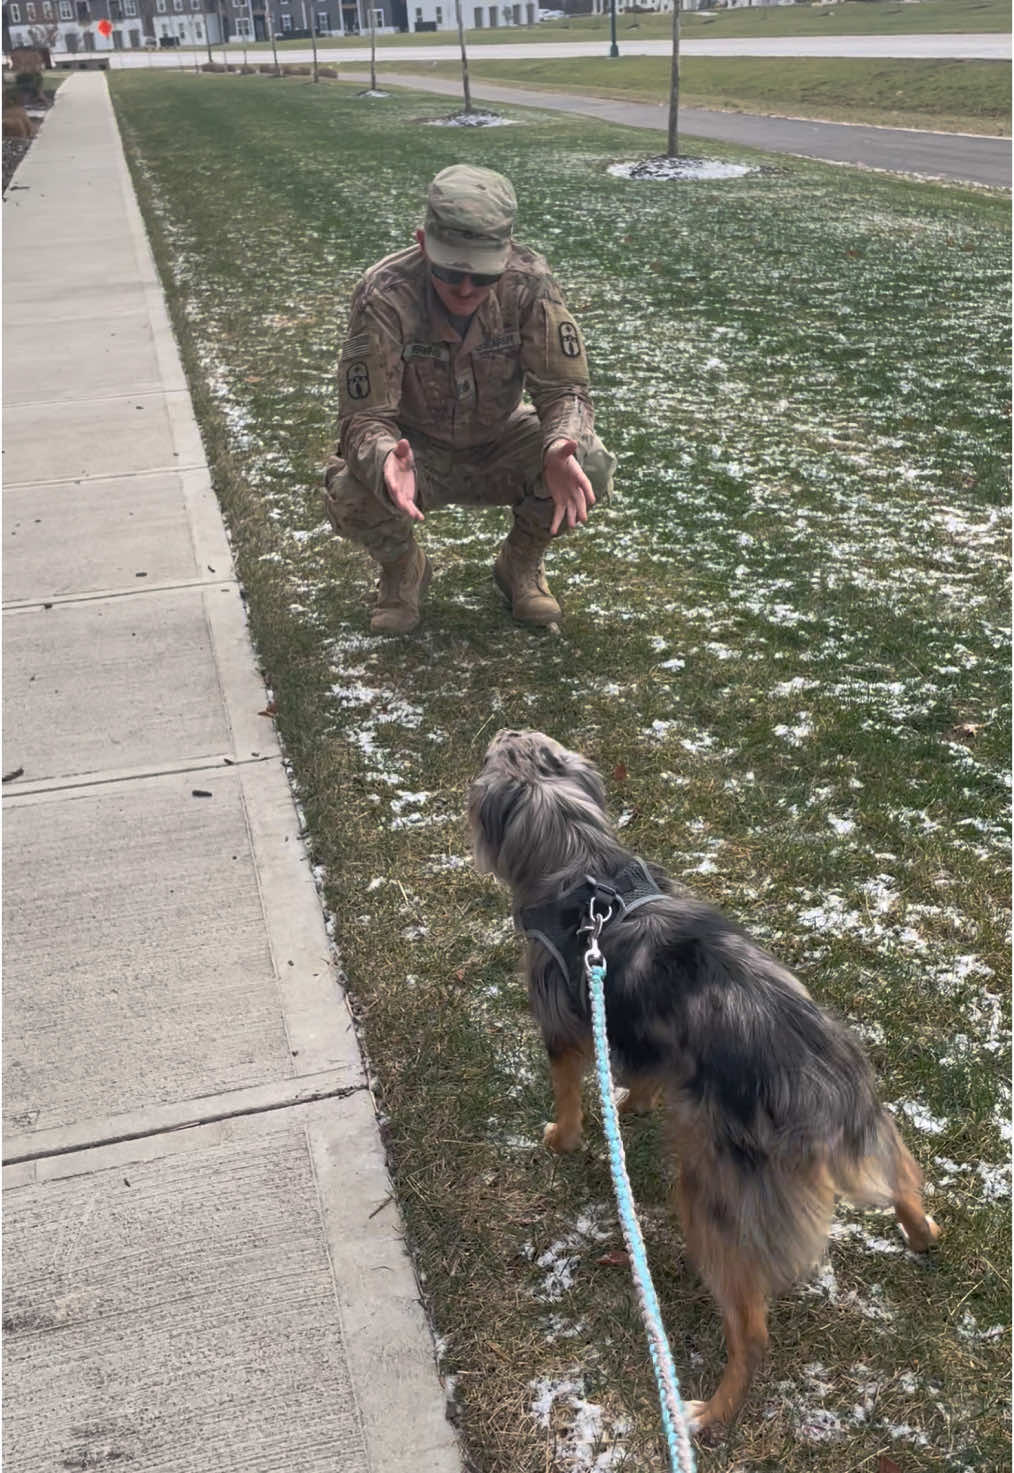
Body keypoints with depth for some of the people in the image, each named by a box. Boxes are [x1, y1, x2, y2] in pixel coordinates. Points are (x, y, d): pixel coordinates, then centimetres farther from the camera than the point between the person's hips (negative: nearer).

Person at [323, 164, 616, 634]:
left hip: (499, 444, 2)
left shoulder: (529, 282, -23)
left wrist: (560, 449, -45)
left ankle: (520, 562, 4)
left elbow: (564, 387, -21)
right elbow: (364, 415, -28)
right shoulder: (384, 296, -28)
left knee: (591, 466, -27)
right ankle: (402, 568, 4)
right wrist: (385, 463, -53)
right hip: (416, 451, -1)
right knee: (348, 493, -33)